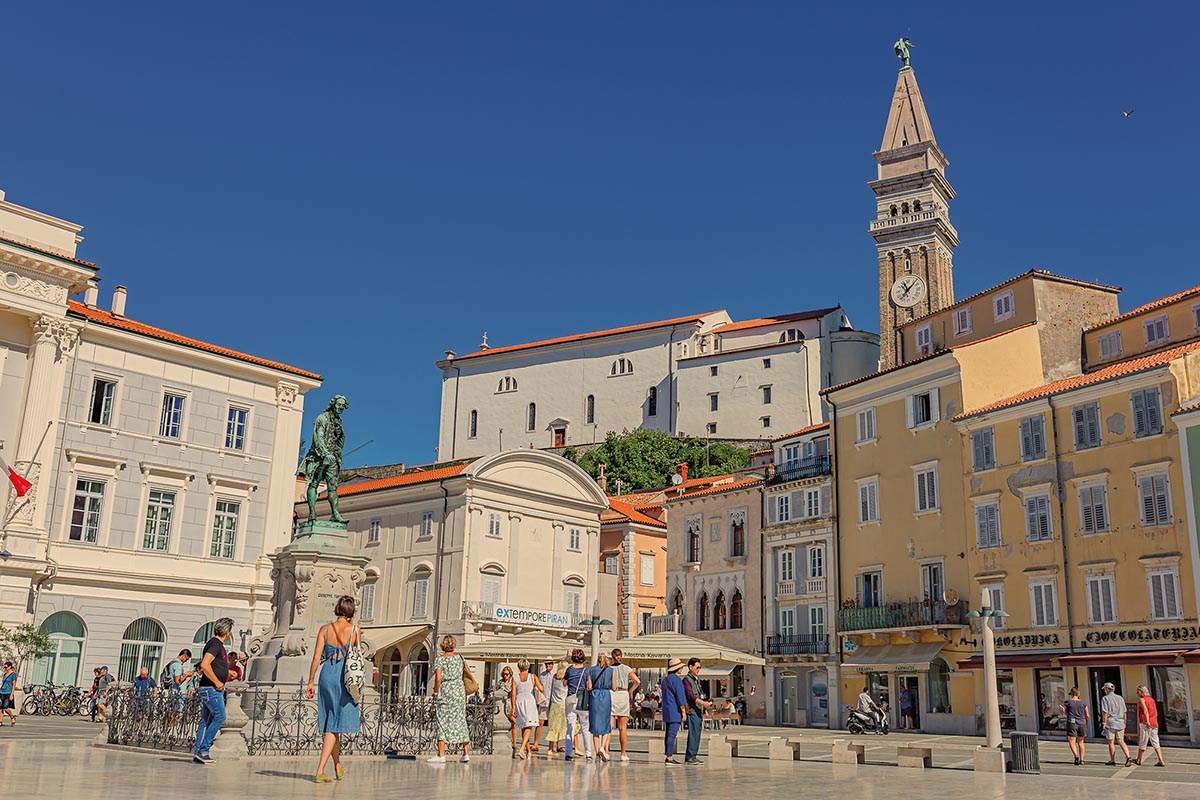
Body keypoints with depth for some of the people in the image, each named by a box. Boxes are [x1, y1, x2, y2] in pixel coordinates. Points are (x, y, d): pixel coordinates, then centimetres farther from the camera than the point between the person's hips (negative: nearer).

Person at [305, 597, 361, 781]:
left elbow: (317, 657, 0)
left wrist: (310, 681, 5)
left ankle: (338, 767, 31)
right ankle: (320, 771, -10)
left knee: (329, 724, 16)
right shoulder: (354, 629, -2)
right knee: (336, 724, 0)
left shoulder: (325, 629, 3)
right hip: (345, 675, -3)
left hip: (327, 673, 3)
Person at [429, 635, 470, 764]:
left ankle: (441, 755, -6)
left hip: (446, 691, -4)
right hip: (460, 690, 4)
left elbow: (438, 678, -12)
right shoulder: (459, 657, 8)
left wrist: (435, 693, -3)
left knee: (443, 722, -2)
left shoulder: (440, 659, -5)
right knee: (461, 721, 10)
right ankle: (465, 753, 11)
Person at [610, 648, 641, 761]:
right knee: (622, 727, 6)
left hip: (611, 695, -1)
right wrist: (630, 691, 7)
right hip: (623, 695, 1)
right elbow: (637, 681, -5)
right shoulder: (627, 668, 4)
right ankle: (623, 754, 8)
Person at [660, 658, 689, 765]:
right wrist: (683, 712, -11)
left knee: (669, 734, 9)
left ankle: (669, 756, 10)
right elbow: (680, 696, -13)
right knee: (672, 734, -10)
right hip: (675, 711, -9)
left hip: (666, 710, 9)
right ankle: (669, 757, -13)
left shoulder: (665, 680, 17)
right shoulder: (676, 679, -10)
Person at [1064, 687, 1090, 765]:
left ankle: (1076, 755, -26)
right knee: (1080, 741, 19)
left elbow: (1065, 712, 13)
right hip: (1082, 723, 3)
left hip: (1072, 723, -3)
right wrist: (1086, 724, 23)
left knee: (1072, 742, -2)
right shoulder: (1083, 703, 3)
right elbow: (1088, 716, 6)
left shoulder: (1067, 702, -2)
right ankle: (1081, 759, 19)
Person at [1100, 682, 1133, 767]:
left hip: (1110, 723, -5)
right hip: (1120, 723, 5)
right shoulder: (1120, 698, 10)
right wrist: (1124, 723, 20)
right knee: (1121, 741, 8)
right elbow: (1124, 712, 12)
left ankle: (1112, 761, 10)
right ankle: (1128, 757, -11)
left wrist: (1104, 723, -9)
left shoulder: (1105, 698, -6)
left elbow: (1105, 712, -12)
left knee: (1111, 742, 4)